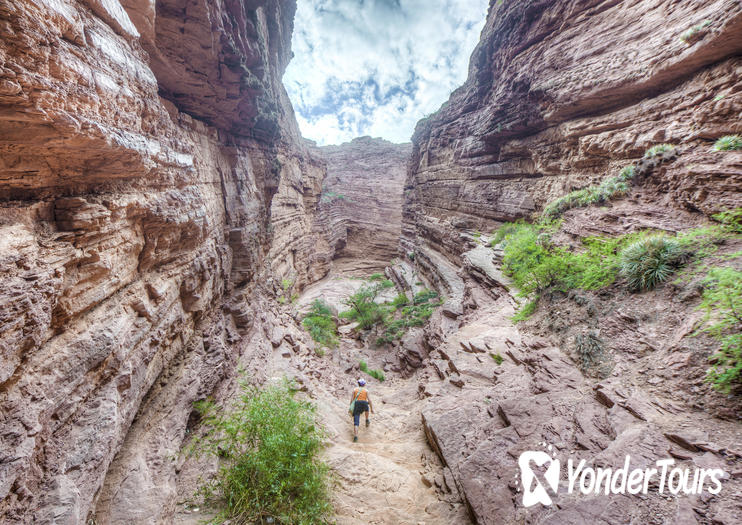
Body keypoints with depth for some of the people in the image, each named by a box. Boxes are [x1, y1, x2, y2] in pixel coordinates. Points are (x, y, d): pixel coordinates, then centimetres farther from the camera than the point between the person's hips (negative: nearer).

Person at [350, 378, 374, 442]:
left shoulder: (355, 389, 13)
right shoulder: (366, 390, 11)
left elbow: (352, 399, 7)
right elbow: (369, 400, 5)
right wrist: (372, 409, 10)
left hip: (356, 405, 0)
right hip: (364, 404, 0)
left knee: (356, 422, -2)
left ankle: (355, 436, -16)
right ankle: (367, 421, 44)